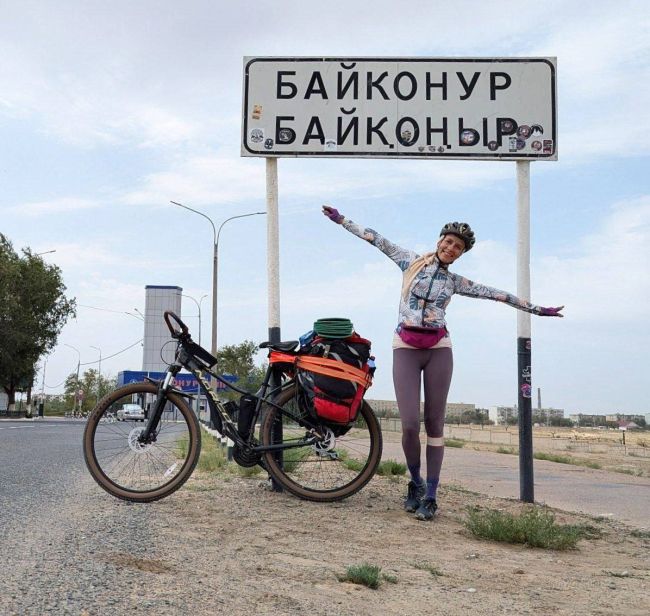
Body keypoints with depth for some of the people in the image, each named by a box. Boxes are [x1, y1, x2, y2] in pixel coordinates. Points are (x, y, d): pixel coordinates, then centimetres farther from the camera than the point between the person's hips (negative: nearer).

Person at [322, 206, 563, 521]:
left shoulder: (455, 281, 13)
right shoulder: (412, 262, 9)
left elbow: (496, 294, 16)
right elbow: (377, 239, 12)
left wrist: (536, 308, 19)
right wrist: (342, 220, 14)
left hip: (438, 348, 2)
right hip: (406, 347, -2)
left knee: (434, 424, -1)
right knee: (410, 424, -10)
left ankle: (430, 495, 7)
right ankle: (415, 483, 15)